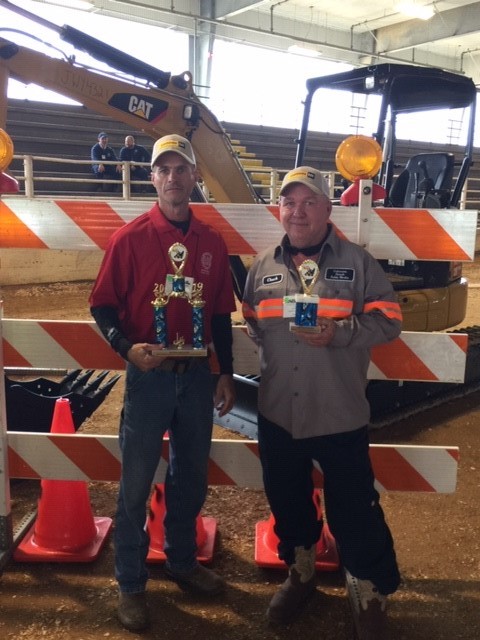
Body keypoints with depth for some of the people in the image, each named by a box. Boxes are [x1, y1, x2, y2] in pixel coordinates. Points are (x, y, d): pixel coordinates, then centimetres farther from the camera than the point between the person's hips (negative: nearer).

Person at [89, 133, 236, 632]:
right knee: (136, 484, 7)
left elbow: (221, 314, 9)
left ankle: (182, 562, 39)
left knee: (190, 477, 17)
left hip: (197, 376, 4)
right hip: (149, 377, -4)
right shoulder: (129, 237, -7)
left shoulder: (212, 242, 4)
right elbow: (103, 305, -5)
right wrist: (127, 347, -23)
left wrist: (226, 373, 8)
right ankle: (130, 584, 26)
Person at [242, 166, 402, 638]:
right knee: (286, 501, 20)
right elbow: (249, 324, 17)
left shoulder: (357, 262, -3)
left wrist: (339, 333, -20)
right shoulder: (263, 266, 8)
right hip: (277, 414, 4)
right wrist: (266, 356, 1)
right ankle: (299, 573, 45)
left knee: (354, 510, 7)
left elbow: (388, 320, -6)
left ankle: (369, 597, 30)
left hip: (340, 417, -3)